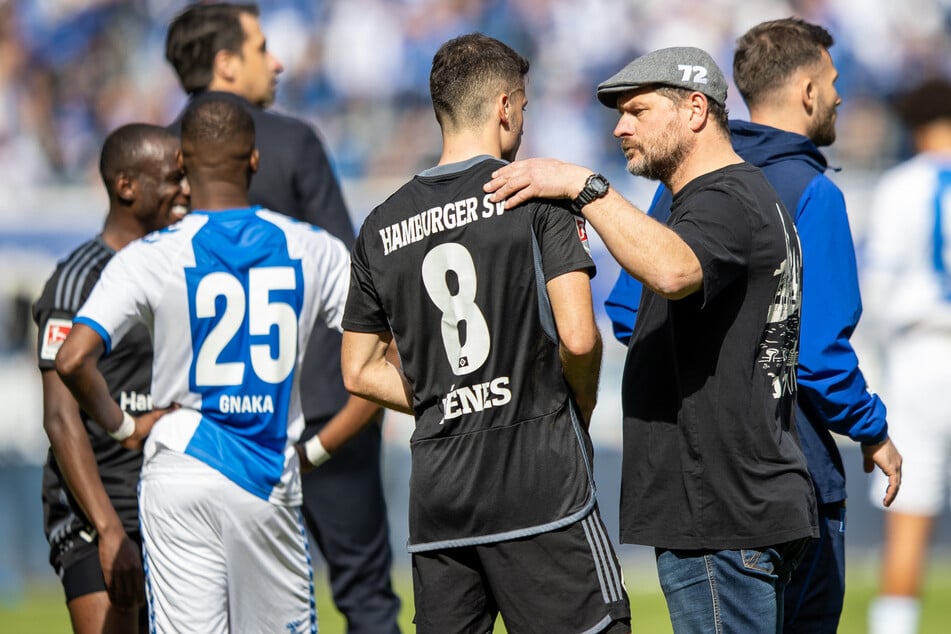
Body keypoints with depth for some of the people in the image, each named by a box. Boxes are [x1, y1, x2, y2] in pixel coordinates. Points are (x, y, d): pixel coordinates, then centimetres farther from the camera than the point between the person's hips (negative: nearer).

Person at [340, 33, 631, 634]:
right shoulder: (537, 194, -3)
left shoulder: (381, 227, 13)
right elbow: (578, 337, -11)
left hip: (437, 489, 5)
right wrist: (581, 406, 7)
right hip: (539, 478, -5)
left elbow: (360, 372, 16)